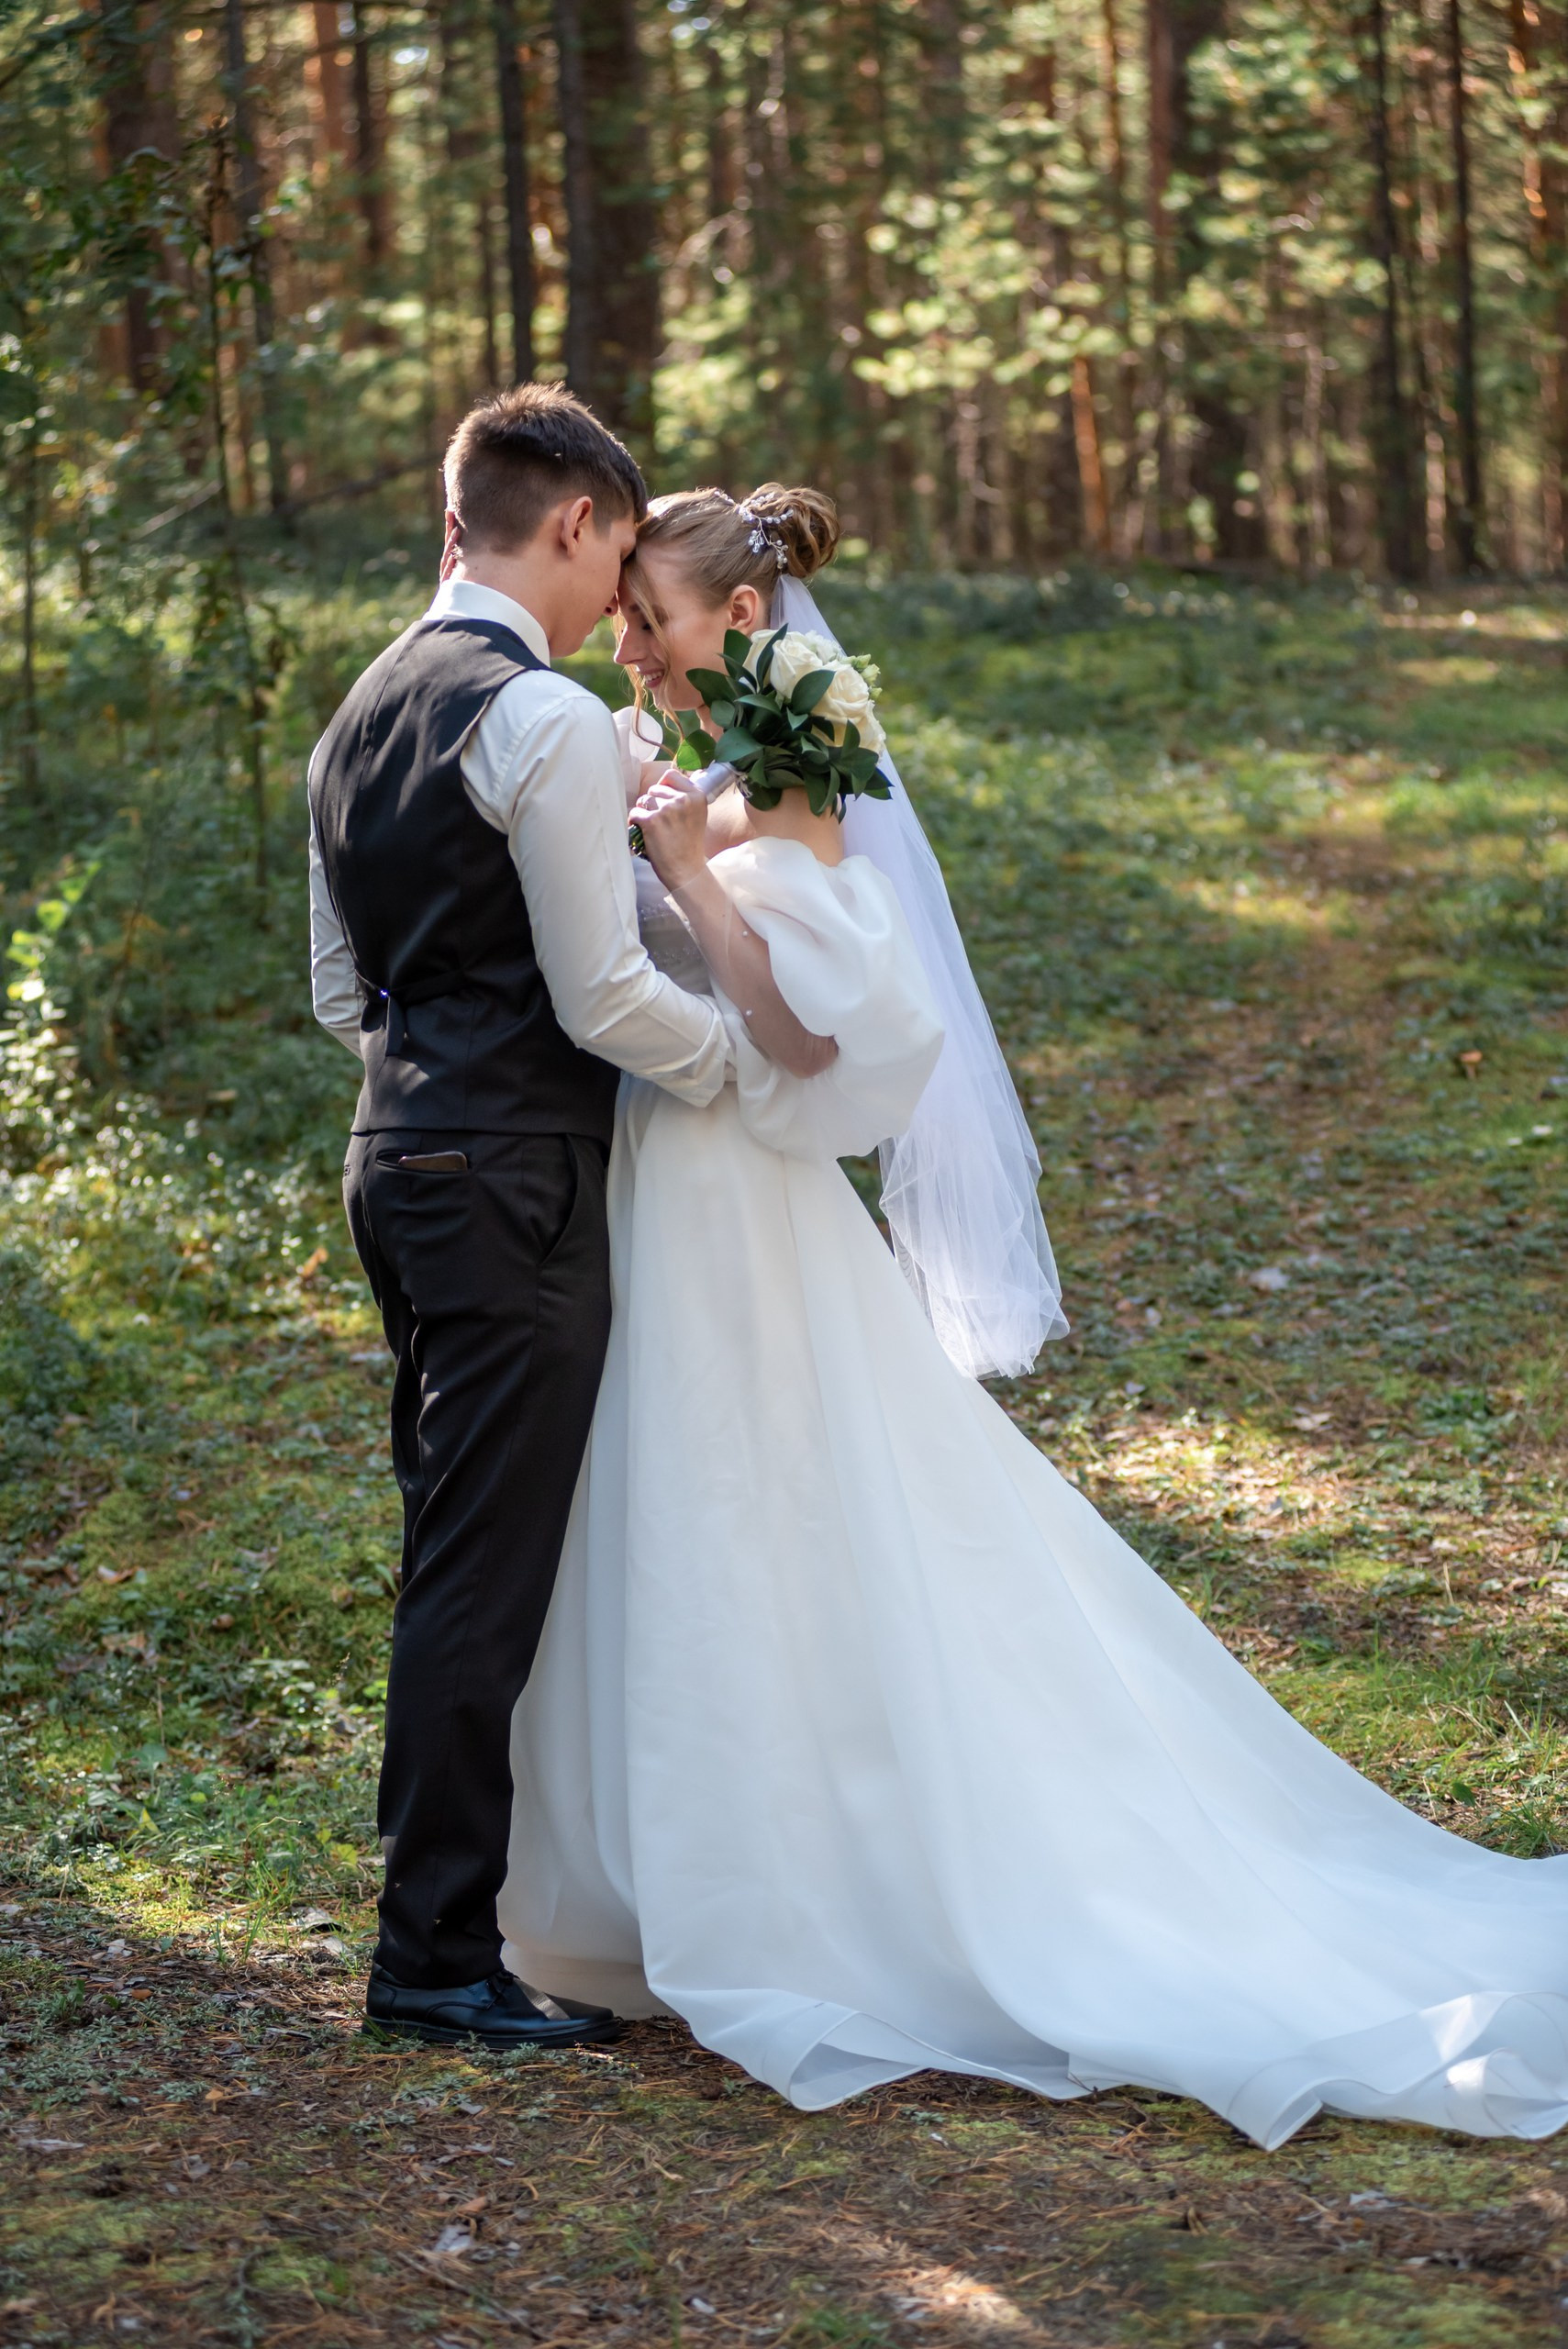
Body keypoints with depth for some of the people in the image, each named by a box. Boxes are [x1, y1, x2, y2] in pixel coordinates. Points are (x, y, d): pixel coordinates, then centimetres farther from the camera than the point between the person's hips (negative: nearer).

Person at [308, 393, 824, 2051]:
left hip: (401, 1158, 10)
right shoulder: (544, 719, -14)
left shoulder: (364, 711, 14)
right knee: (483, 1578, -4)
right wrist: (756, 1049, -1)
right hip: (509, 1184, -9)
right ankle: (435, 1956, 1)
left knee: (456, 1556, 17)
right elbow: (603, 996, -16)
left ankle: (438, 1892, 25)